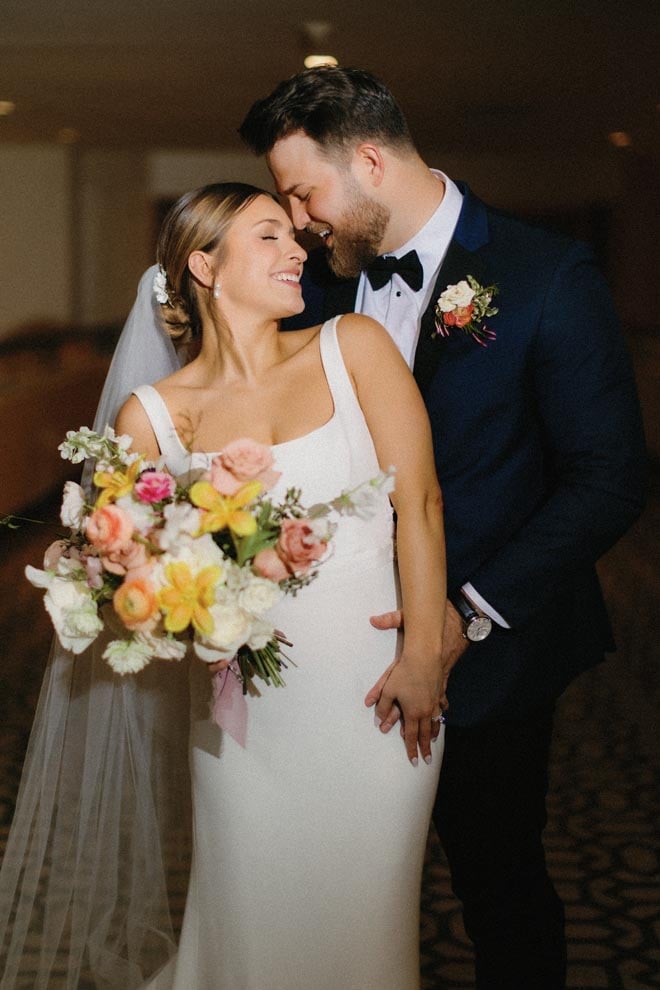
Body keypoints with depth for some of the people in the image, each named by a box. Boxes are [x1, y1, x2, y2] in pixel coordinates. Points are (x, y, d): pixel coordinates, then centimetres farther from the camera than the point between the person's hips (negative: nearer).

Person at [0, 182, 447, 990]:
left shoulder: (353, 347, -1)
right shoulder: (152, 415, -1)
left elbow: (419, 502, -5)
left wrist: (421, 659, -9)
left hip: (376, 688, 0)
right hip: (251, 710, 0)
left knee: (362, 921, 13)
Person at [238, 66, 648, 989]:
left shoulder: (548, 275, -13)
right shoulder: (325, 279, 3)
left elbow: (610, 478, -14)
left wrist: (472, 616, -20)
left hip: (485, 660, -4)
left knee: (501, 887, 13)